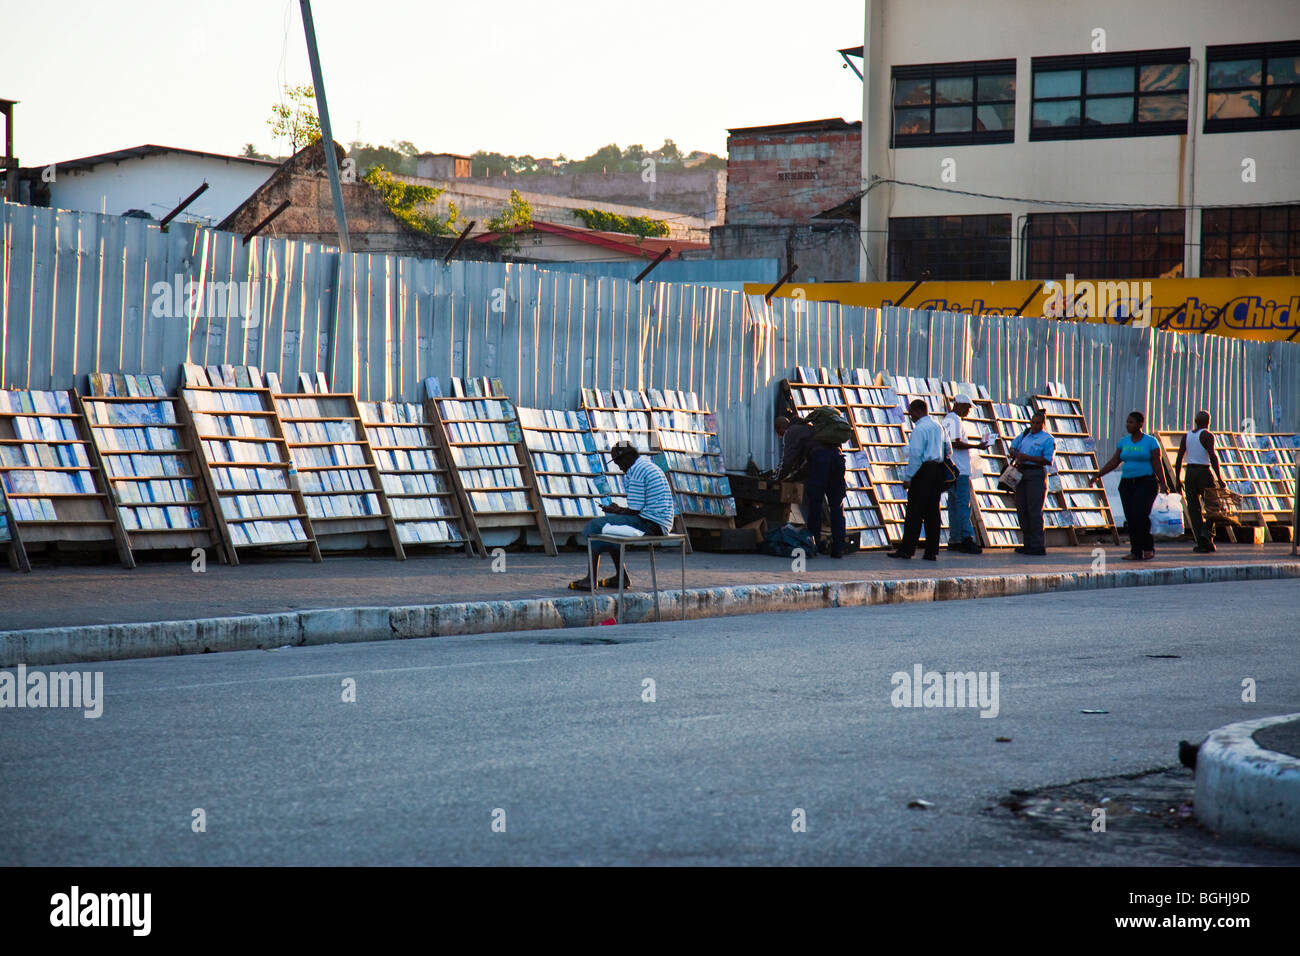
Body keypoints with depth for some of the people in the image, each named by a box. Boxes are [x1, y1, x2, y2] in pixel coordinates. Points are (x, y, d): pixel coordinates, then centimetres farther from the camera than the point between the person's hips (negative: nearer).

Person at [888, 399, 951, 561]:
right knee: (933, 511, 8)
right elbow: (948, 449, 19)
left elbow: (915, 455, -17)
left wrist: (908, 478, -14)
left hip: (923, 471, -8)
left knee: (914, 512, -4)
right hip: (938, 471, 8)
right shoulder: (938, 426, 15)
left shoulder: (919, 429, -12)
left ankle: (906, 549, -3)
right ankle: (932, 551, 8)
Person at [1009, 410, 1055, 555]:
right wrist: (1016, 454, -4)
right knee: (1021, 508, 7)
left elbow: (1048, 460, -13)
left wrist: (1027, 458, -19)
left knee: (1034, 510, -10)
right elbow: (1013, 447, 20)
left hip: (1036, 474, -7)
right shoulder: (1025, 434, 15)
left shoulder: (1048, 440, -5)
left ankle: (1038, 546, -8)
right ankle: (1028, 543, 15)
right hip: (1021, 473, 7)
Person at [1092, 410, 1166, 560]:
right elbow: (1114, 462, 12)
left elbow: (1157, 464, -5)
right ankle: (1136, 552, 3)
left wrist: (1163, 484, -11)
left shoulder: (1150, 441, -3)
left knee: (1141, 516, -18)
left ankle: (1148, 548, -2)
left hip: (1146, 483, -5)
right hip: (1127, 484, 5)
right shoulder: (1124, 441, 11)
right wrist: (1098, 475, 5)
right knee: (1131, 519, -1)